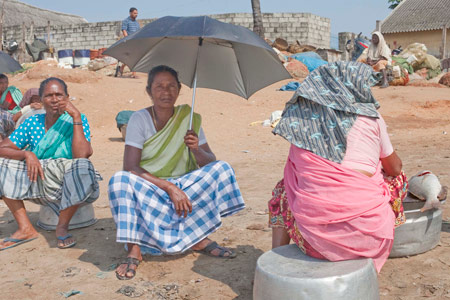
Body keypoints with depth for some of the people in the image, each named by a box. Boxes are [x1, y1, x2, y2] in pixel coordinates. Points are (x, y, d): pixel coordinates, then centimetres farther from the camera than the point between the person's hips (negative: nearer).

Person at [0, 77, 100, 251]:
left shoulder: (77, 120, -6)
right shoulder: (33, 123, 4)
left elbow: (81, 155, -23)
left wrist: (76, 116, -22)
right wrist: (26, 154, -18)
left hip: (68, 187, -4)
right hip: (39, 183, 4)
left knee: (83, 167, -34)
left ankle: (62, 227, -14)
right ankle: (25, 229, -7)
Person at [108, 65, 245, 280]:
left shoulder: (189, 119, 0)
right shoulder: (140, 119, -9)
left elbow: (211, 163, -1)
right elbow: (130, 167, -18)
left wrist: (197, 150, -25)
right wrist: (169, 187, -26)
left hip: (185, 186, 3)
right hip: (147, 189, -3)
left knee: (222, 169, -17)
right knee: (120, 180, -33)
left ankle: (200, 238, -11)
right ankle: (134, 251, -23)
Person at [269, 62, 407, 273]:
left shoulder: (302, 118, 6)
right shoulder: (370, 117, 1)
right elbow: (395, 168, 15)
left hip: (313, 233, 2)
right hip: (366, 233, -1)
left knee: (282, 191, 32)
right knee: (396, 180, 28)